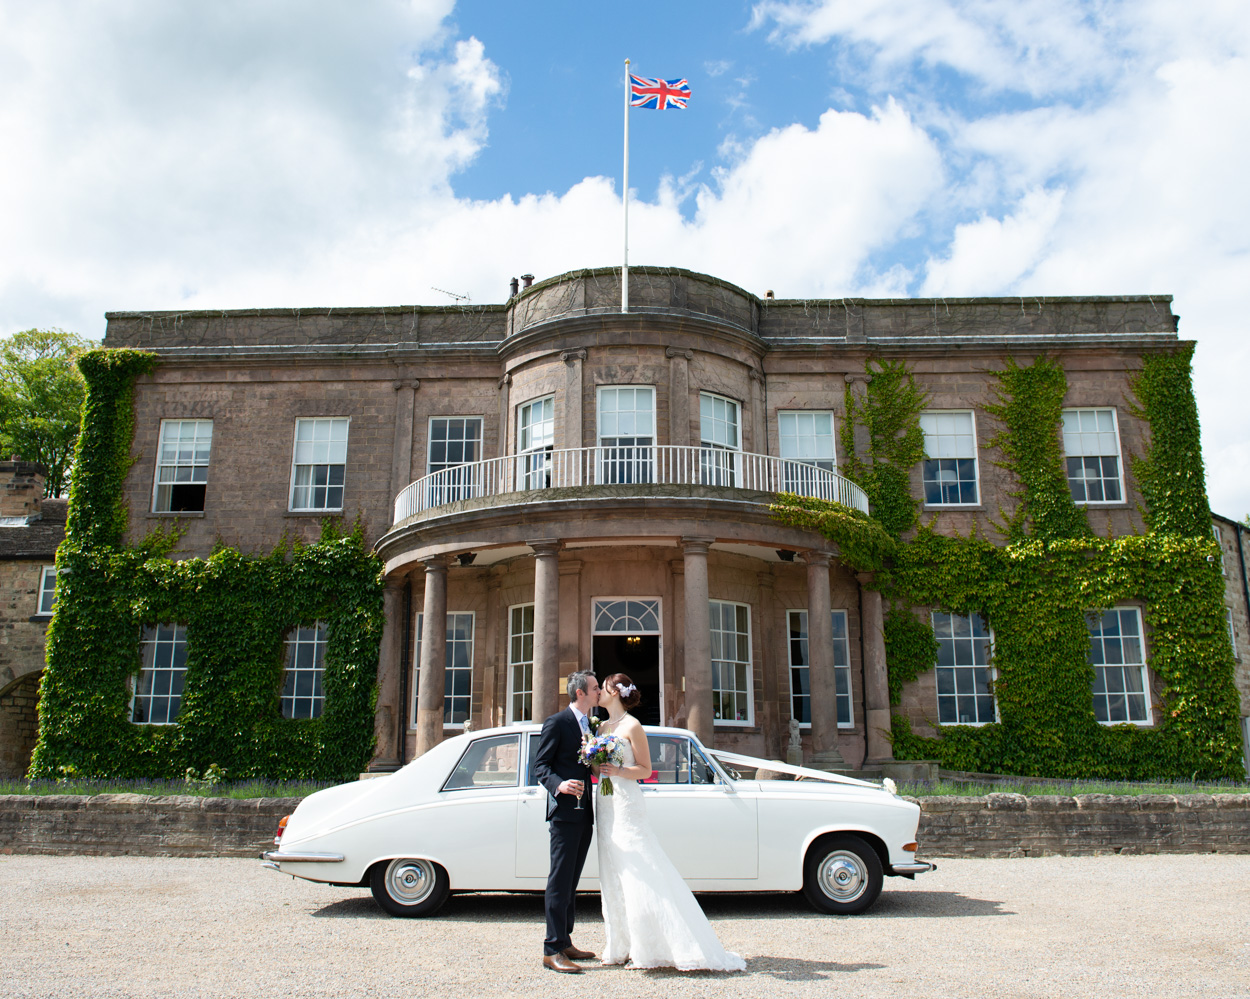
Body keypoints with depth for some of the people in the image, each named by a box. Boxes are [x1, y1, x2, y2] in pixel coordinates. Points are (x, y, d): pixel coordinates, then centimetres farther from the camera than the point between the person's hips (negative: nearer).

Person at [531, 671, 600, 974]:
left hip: (585, 812, 8)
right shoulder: (557, 722, -6)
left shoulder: (590, 725, 17)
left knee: (571, 881, 13)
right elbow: (540, 765, -9)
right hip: (565, 811, -8)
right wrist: (558, 784, -27)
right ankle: (552, 951, -3)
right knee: (560, 880, -6)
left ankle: (565, 942, 21)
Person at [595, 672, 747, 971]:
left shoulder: (632, 727, -8)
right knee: (613, 877, 9)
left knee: (641, 876, -7)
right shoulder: (603, 727, 13)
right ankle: (621, 947, 15)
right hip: (605, 804, 8)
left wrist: (618, 771, -21)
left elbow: (645, 770, -8)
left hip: (627, 804, -8)